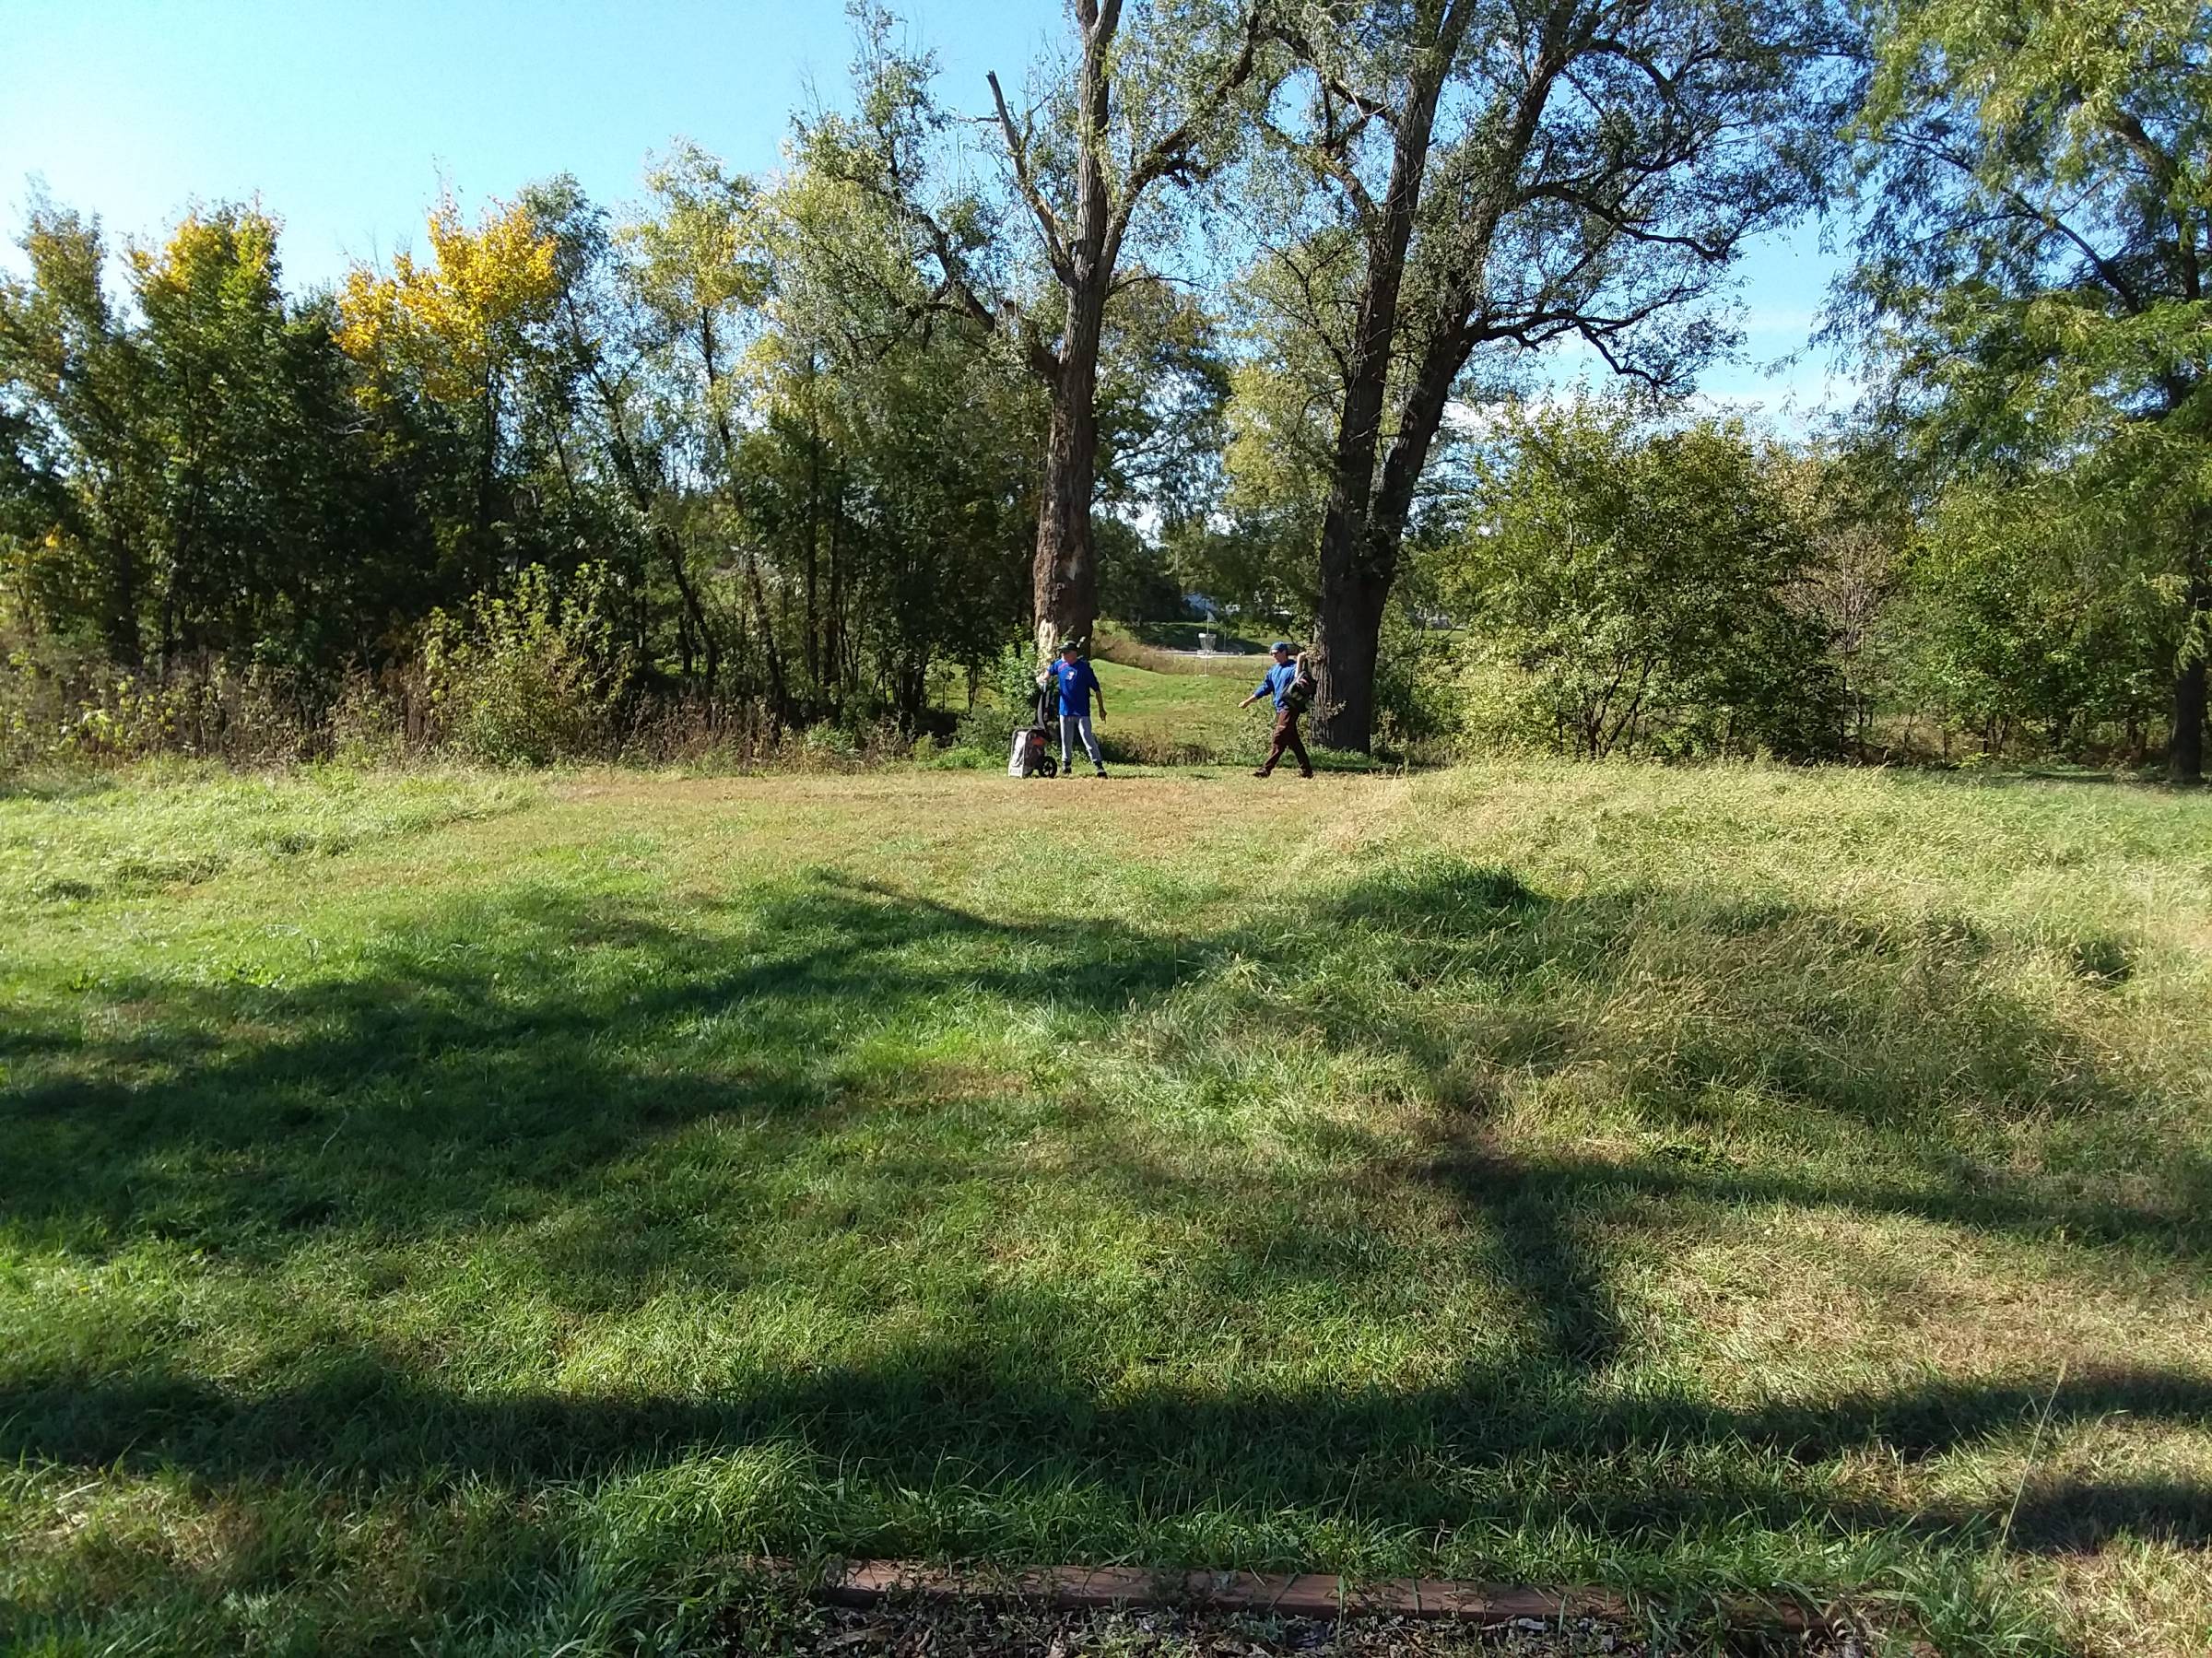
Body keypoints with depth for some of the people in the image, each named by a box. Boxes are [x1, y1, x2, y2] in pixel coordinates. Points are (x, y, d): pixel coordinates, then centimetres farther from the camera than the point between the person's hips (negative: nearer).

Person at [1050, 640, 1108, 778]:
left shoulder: (1084, 667, -12)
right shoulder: (1059, 665, 3)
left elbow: (1096, 688, -8)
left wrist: (1101, 709, -7)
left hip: (1082, 711, -5)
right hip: (1065, 710, 5)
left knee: (1088, 739, -10)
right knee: (1066, 741, 15)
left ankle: (1099, 766, -9)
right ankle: (1066, 765, 29)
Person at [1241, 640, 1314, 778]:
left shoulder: (1293, 667, -7)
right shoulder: (1273, 670, 16)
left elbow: (1298, 680, -23)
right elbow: (1265, 687, 18)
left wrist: (1300, 662, -27)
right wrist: (1248, 701, 15)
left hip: (1290, 708, -8)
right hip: (1280, 708, 8)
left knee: (1279, 739, -12)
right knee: (1293, 741, 11)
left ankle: (1266, 770, -15)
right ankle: (1306, 769, 17)